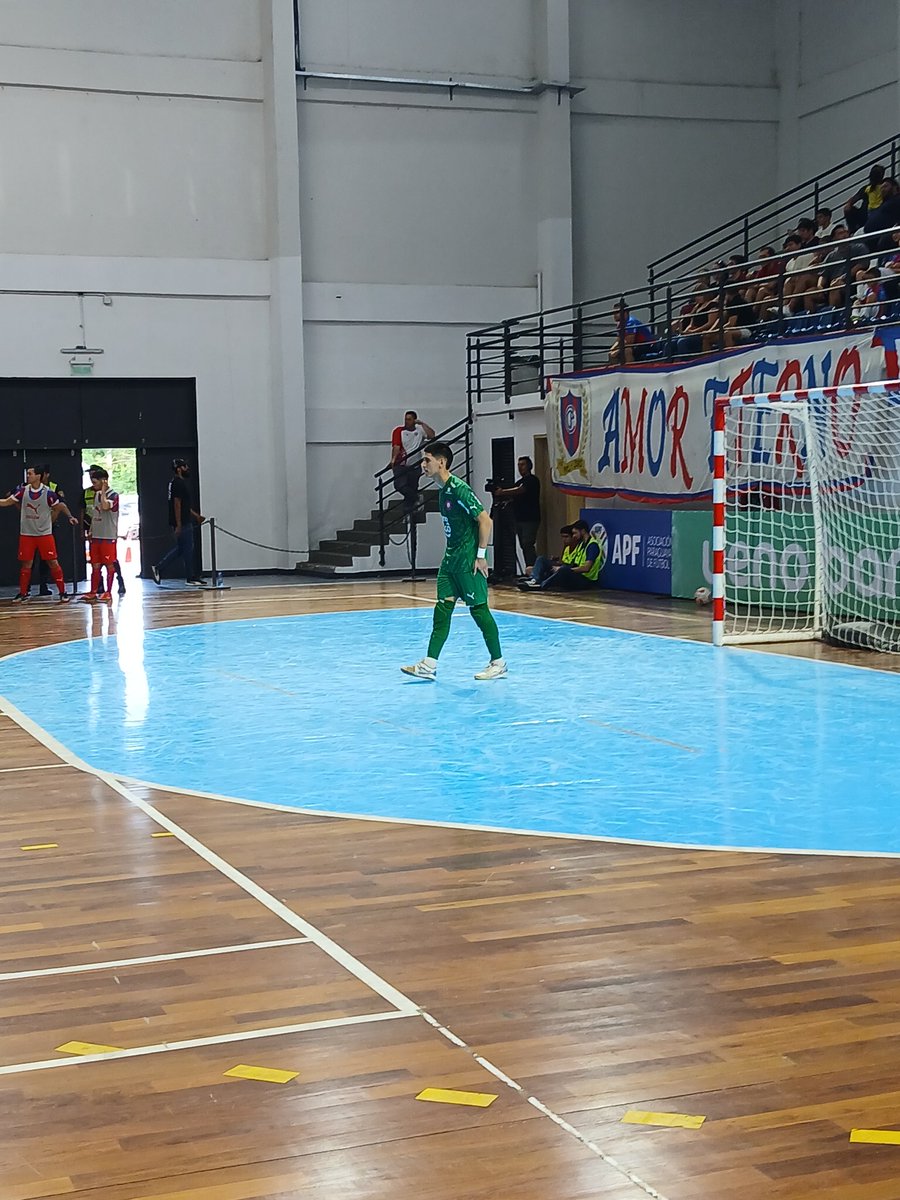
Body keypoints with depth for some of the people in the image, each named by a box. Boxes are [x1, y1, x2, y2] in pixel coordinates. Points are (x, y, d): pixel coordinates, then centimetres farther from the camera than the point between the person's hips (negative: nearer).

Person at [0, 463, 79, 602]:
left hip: (45, 534, -3)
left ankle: (62, 592, 3)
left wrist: (70, 516, -7)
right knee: (26, 564, 7)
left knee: (53, 563, -3)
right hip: (26, 534, 3)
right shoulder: (23, 491, -1)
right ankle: (22, 593, 17)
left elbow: (60, 506, 3)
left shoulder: (48, 493, -10)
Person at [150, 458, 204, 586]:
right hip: (182, 523, -10)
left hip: (183, 522, 10)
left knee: (180, 548, 14)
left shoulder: (175, 482, 16)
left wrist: (196, 516, 24)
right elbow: (177, 504, -21)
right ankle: (191, 577, 6)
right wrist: (178, 525, -22)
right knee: (188, 549, -2)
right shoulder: (179, 483, -16)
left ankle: (158, 568, 12)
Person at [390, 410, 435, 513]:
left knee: (412, 488, 6)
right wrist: (393, 458, -30)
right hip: (401, 465, -2)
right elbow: (396, 446, -14)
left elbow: (432, 435, -11)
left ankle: (408, 511, 20)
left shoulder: (420, 430, 6)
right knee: (399, 485, -20)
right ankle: (416, 497, 3)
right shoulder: (399, 431, -2)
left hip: (415, 466, 2)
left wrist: (422, 424, -8)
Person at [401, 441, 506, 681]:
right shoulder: (443, 491, 12)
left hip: (468, 561, -9)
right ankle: (429, 665, 4)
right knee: (442, 608, 5)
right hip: (451, 559, 9)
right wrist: (452, 554, 19)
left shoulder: (459, 489, -17)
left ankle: (498, 663, 10)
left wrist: (481, 555, -18)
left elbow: (485, 521, -19)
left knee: (479, 608, -2)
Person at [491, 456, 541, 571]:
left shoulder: (533, 480, -4)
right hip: (520, 519, 8)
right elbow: (511, 496, 12)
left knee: (528, 545, -17)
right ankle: (529, 570, 5)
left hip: (530, 519, -8)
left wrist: (502, 492, -18)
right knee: (524, 547, 4)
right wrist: (499, 492, -7)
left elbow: (519, 491, -18)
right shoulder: (519, 482, 22)